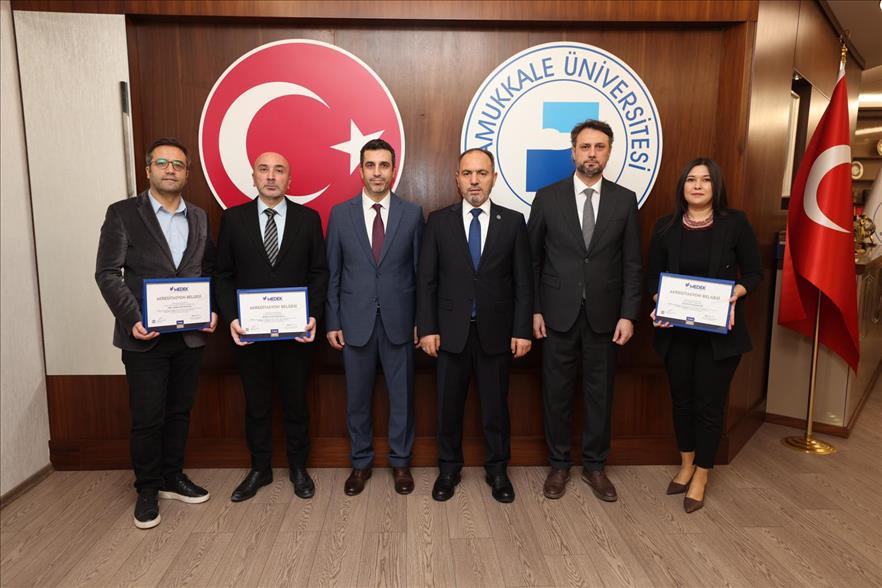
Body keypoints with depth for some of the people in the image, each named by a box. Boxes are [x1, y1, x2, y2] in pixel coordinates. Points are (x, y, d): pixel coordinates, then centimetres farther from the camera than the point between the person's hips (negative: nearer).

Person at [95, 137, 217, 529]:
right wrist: (131, 319, -16)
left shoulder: (199, 218, 10)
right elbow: (107, 273, -5)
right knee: (147, 418, 4)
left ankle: (172, 477, 31)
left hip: (190, 334, 4)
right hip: (145, 336, -4)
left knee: (180, 411, 14)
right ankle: (147, 489, 22)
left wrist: (212, 309, -3)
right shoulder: (123, 213, -3)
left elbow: (210, 270, 12)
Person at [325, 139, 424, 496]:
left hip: (399, 320, 0)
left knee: (402, 395, 9)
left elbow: (420, 270, 2)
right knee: (358, 397, 11)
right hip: (355, 321, 1)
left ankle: (400, 462, 28)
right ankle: (361, 463, 29)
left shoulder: (412, 213, 1)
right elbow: (332, 273, 4)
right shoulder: (340, 214, 2)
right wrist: (332, 321, 0)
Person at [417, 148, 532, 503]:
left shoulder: (513, 222, 1)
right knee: (449, 404, 12)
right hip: (451, 330, 0)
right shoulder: (438, 221, 1)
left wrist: (522, 330, -5)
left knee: (496, 405, 11)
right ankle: (449, 469, 31)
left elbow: (523, 282, 0)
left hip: (496, 331, 0)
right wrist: (427, 328, -6)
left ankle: (497, 470, 31)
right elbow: (426, 280, 0)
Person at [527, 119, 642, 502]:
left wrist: (628, 315, -4)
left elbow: (632, 264, 3)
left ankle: (594, 466, 28)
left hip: (604, 315, 1)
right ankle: (559, 465, 26)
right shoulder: (547, 197, 0)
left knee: (600, 393, 11)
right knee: (557, 392, 9)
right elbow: (532, 259, 1)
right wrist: (534, 310, -3)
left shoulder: (625, 200, 3)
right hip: (558, 313, -1)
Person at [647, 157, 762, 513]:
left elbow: (755, 272, 2)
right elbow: (653, 276, 5)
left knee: (709, 403, 5)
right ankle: (686, 465, 35)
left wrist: (736, 291, -18)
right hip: (676, 330, 2)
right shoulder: (666, 227, 1)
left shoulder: (735, 223, -4)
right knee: (682, 399, 14)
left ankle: (701, 476, 24)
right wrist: (659, 304, -14)